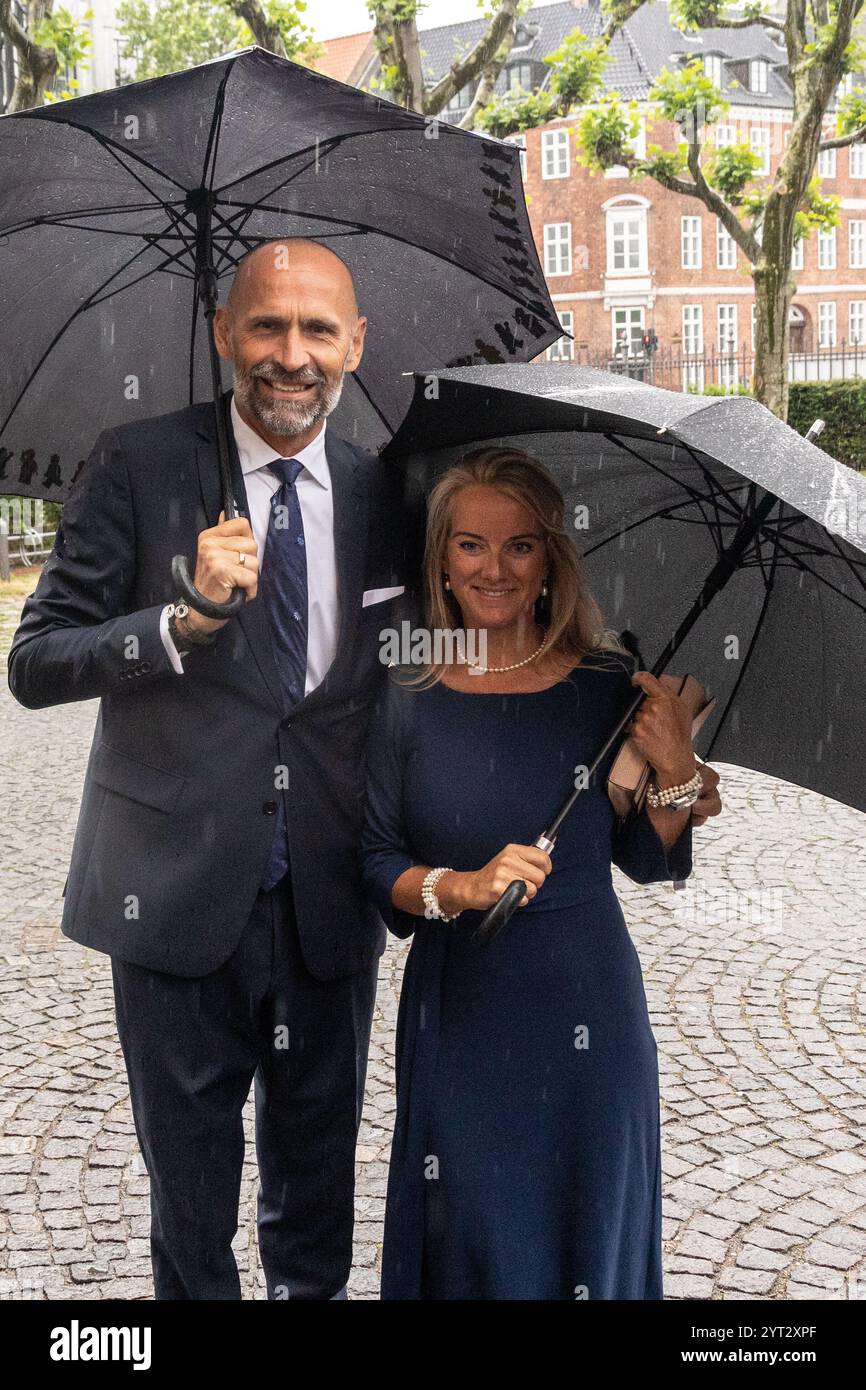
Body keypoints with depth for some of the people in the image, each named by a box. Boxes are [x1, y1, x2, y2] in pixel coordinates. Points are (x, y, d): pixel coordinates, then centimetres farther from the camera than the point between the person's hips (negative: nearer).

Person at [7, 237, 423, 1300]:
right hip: (179, 895, -2)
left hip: (330, 902, 3)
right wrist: (184, 620, -28)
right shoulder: (136, 466, -7)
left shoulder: (383, 496, 3)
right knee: (189, 1183, 15)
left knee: (318, 1183, 20)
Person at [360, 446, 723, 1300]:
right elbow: (376, 862, -2)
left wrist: (679, 774, -14)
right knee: (466, 1232, 12)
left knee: (584, 1217, 15)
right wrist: (458, 886, -20)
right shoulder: (409, 697, -5)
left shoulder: (608, 685, -5)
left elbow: (646, 861, 3)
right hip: (456, 1007, 0)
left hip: (585, 1004, 0)